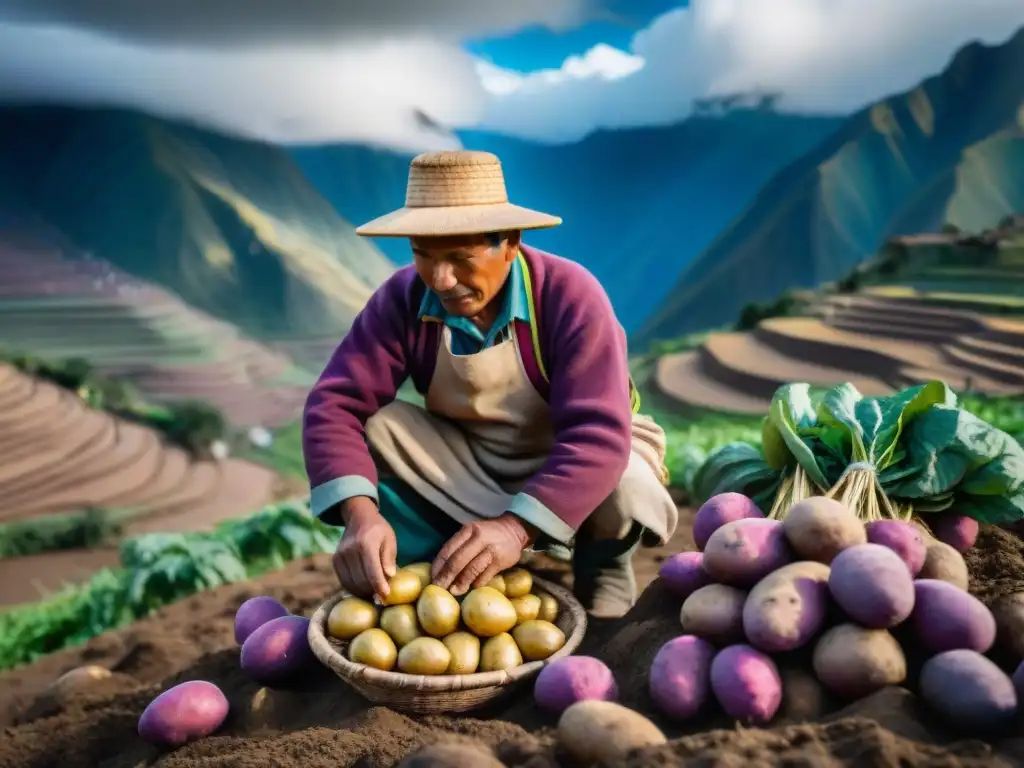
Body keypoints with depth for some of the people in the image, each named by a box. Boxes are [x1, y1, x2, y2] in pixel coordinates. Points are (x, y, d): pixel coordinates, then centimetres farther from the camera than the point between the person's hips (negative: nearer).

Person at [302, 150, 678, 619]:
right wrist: (361, 515, -41)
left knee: (626, 492, -35)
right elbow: (335, 405, -23)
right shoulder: (403, 298, -17)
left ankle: (603, 569, 1)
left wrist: (518, 526, -49)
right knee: (372, 427, -22)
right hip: (467, 462, 2)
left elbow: (598, 435, -35)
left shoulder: (570, 295, -27)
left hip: (572, 460, -2)